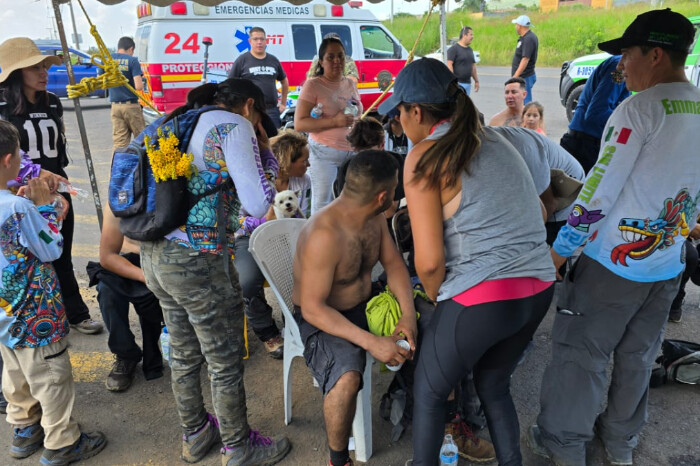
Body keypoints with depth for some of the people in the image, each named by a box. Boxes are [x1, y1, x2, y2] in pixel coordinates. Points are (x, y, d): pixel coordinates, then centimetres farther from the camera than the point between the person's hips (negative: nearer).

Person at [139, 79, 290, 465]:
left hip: (153, 255, 9)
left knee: (184, 354, 24)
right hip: (197, 262, -9)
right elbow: (257, 204, -14)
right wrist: (264, 151, -1)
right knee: (226, 364, 11)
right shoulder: (234, 125, -8)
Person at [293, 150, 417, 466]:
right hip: (322, 319, -7)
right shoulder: (325, 235, -31)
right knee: (346, 379, -35)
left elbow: (394, 264, 1)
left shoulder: (374, 217, -7)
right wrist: (371, 342, -33)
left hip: (366, 306, 7)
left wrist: (408, 314, -16)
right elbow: (312, 308, -28)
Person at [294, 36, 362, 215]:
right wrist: (334, 121, -22)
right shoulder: (313, 85, -6)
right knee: (322, 202, -2)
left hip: (352, 152, 5)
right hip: (324, 153, -5)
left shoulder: (350, 83, 13)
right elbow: (299, 124, -14)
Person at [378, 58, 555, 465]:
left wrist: (438, 298, 6)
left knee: (428, 394, 18)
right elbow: (537, 214, 20)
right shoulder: (495, 139, 12)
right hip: (539, 286, 7)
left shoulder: (424, 157, -9)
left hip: (482, 298, -7)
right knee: (494, 385, 28)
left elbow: (430, 261, -14)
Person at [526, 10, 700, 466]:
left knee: (581, 352, 7)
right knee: (637, 357, 20)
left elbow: (600, 189, -18)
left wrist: (561, 249, -11)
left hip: (615, 260, -7)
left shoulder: (640, 108, -16)